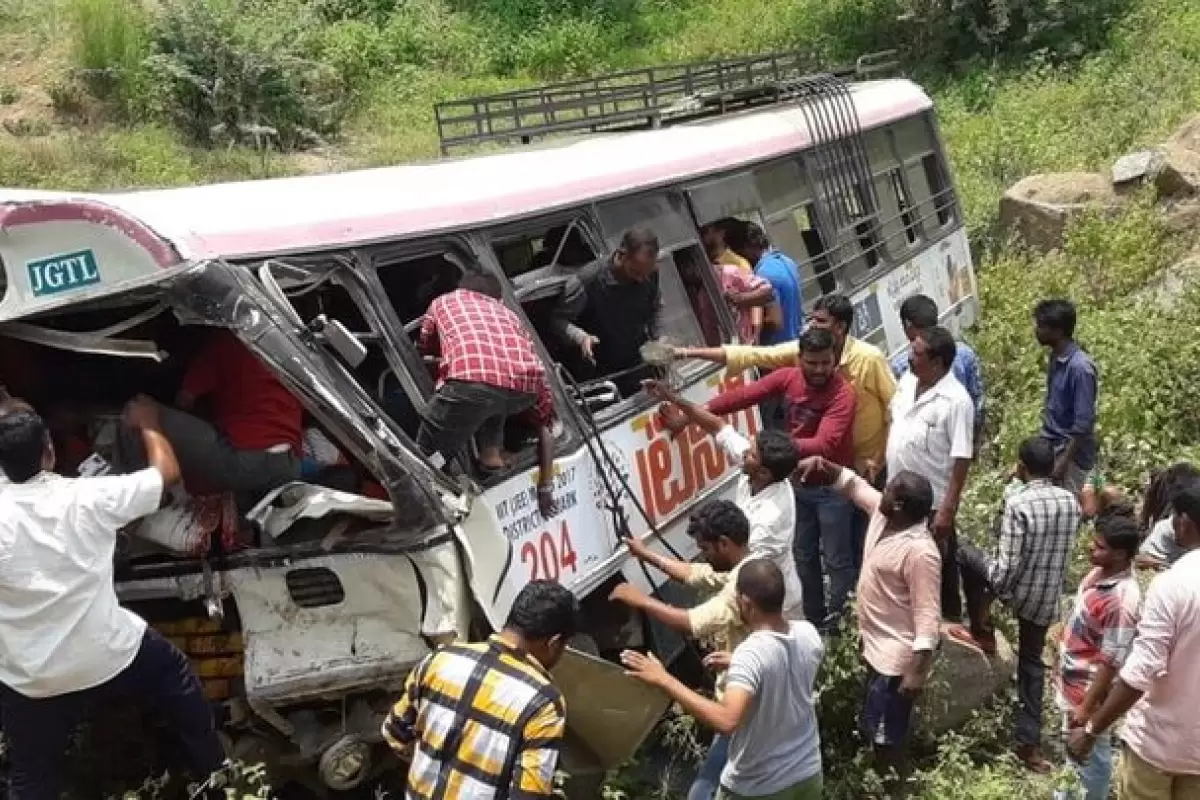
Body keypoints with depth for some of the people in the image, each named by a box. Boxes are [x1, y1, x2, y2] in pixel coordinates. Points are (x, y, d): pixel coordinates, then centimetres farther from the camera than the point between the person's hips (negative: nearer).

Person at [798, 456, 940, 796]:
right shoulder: (882, 513, -5)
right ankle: (887, 782, 46)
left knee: (885, 735, 6)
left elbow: (927, 616, -28)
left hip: (897, 656, -10)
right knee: (880, 729, 27)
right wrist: (825, 467, -7)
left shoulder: (919, 552, -30)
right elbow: (854, 484, 11)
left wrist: (918, 671, -28)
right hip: (876, 645, 10)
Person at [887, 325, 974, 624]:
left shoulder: (956, 401, -24)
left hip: (932, 504, -7)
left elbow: (961, 461, -22)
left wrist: (947, 511, -22)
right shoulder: (907, 381, -1)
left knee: (938, 571, 11)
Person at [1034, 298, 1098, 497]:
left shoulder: (1080, 367, -23)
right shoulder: (1056, 358, 4)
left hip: (1071, 454, -8)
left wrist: (1063, 462, -21)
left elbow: (1083, 424, -23)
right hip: (1052, 449, 8)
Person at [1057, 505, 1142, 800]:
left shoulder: (1122, 600, -31)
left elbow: (1111, 662, -26)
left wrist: (1087, 708, -21)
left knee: (1089, 754, 11)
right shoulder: (1100, 571, -4)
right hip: (1072, 680, 9)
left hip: (1088, 689, -9)